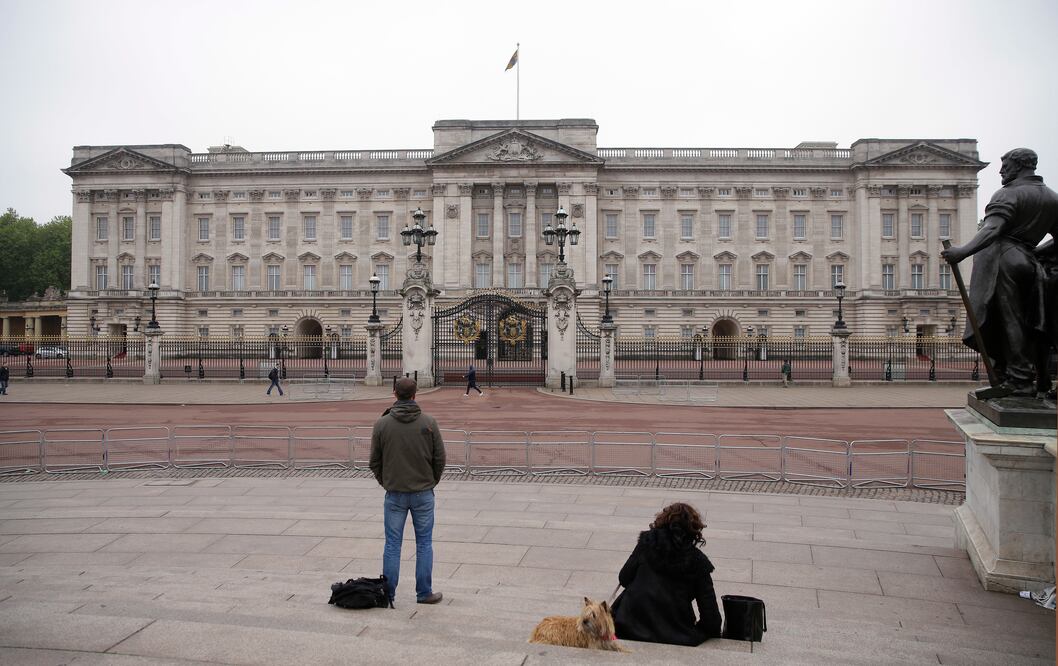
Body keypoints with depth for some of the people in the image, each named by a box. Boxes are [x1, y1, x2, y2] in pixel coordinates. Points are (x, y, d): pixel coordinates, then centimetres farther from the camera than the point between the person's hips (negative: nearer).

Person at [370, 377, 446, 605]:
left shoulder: (382, 424, -5)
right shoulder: (429, 422, -6)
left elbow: (375, 462, 0)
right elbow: (440, 458, -3)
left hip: (394, 493, 0)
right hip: (423, 492, 0)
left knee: (392, 544, 9)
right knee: (424, 544, 9)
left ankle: (388, 594, 14)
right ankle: (424, 593, 14)